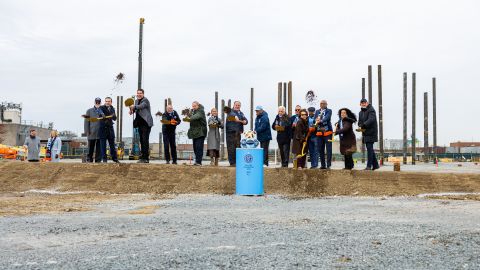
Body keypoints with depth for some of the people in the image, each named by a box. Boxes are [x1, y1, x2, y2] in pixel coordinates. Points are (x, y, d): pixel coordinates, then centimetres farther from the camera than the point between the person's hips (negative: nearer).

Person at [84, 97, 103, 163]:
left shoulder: (102, 111, 13)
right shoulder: (89, 111, 11)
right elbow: (86, 121, 6)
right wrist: (87, 132, -3)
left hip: (100, 133, 1)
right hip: (92, 133, -1)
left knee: (99, 149, 2)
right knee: (90, 148, 3)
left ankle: (98, 160, 8)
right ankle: (89, 160, 11)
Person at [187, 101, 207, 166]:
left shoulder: (201, 111, -7)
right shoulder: (192, 111, 19)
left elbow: (197, 116, -26)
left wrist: (190, 118, -39)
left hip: (200, 132, -8)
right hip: (194, 132, 8)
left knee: (199, 147, -12)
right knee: (195, 147, 8)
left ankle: (198, 161, -14)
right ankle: (197, 161, 14)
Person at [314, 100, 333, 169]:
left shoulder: (329, 111, 4)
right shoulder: (317, 111, 16)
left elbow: (327, 118, -14)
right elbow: (315, 119, 3)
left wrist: (321, 121, -31)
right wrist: (317, 120, -19)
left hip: (327, 132, -4)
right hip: (319, 132, 4)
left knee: (328, 149, -6)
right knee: (321, 150, 5)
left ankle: (328, 165, -5)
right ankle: (323, 165, 12)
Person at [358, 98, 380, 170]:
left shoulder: (371, 110, -9)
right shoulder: (361, 112, 17)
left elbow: (371, 119, -24)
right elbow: (360, 121, 17)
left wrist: (363, 125, -35)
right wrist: (360, 126, -7)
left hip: (371, 132, -8)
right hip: (365, 133, 8)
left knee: (369, 148, -11)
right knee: (370, 149, 11)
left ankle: (369, 165, -10)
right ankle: (375, 165, 19)